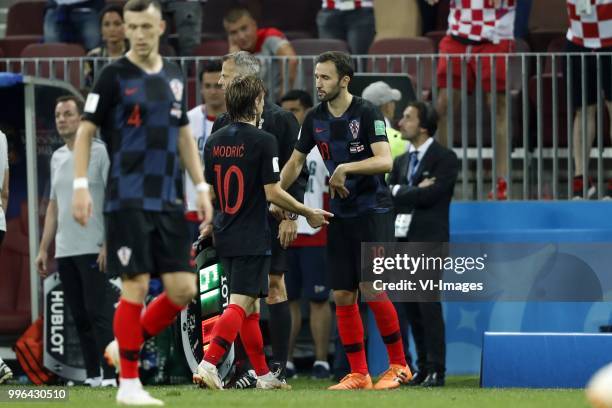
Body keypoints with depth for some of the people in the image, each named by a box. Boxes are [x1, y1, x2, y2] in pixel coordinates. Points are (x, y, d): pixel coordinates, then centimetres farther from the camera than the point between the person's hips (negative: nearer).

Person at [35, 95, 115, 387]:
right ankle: (92, 376, 10)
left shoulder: (100, 152, -4)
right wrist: (43, 249, 16)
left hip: (93, 250, -6)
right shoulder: (57, 158, 16)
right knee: (80, 318, 7)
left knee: (99, 313, -10)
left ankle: (111, 375, -10)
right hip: (64, 251, 6)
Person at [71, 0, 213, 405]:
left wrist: (201, 187, 14)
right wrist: (81, 185, -12)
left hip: (169, 201, 6)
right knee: (136, 286, -9)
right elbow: (85, 131, -3)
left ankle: (125, 346, 20)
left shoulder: (174, 75, 12)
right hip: (128, 200, -6)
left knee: (183, 288, 0)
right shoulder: (114, 76, -4)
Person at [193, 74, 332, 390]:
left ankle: (263, 375, 20)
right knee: (240, 305, -9)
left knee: (251, 307, 15)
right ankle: (208, 364, -24)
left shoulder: (214, 142, 7)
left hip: (225, 235, 7)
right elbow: (273, 193, -15)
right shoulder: (263, 141, -13)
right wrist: (308, 213, -1)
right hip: (252, 239, -7)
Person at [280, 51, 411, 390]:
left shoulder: (366, 113, -12)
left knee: (372, 288, -13)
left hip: (373, 211, -6)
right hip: (341, 215, 6)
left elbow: (384, 161, -22)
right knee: (342, 295, 1)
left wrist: (345, 168, -30)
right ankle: (358, 375, 7)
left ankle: (399, 365, 2)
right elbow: (295, 162, 18)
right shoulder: (315, 119, 6)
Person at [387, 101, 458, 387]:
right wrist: (414, 192, -7)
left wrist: (399, 192, -2)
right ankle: (423, 368, 10)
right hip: (402, 240, 6)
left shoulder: (445, 158, -2)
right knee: (409, 308, 5)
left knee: (428, 305, -8)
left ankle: (436, 370, -5)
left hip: (429, 241, -6)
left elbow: (430, 195, -14)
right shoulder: (401, 161, 18)